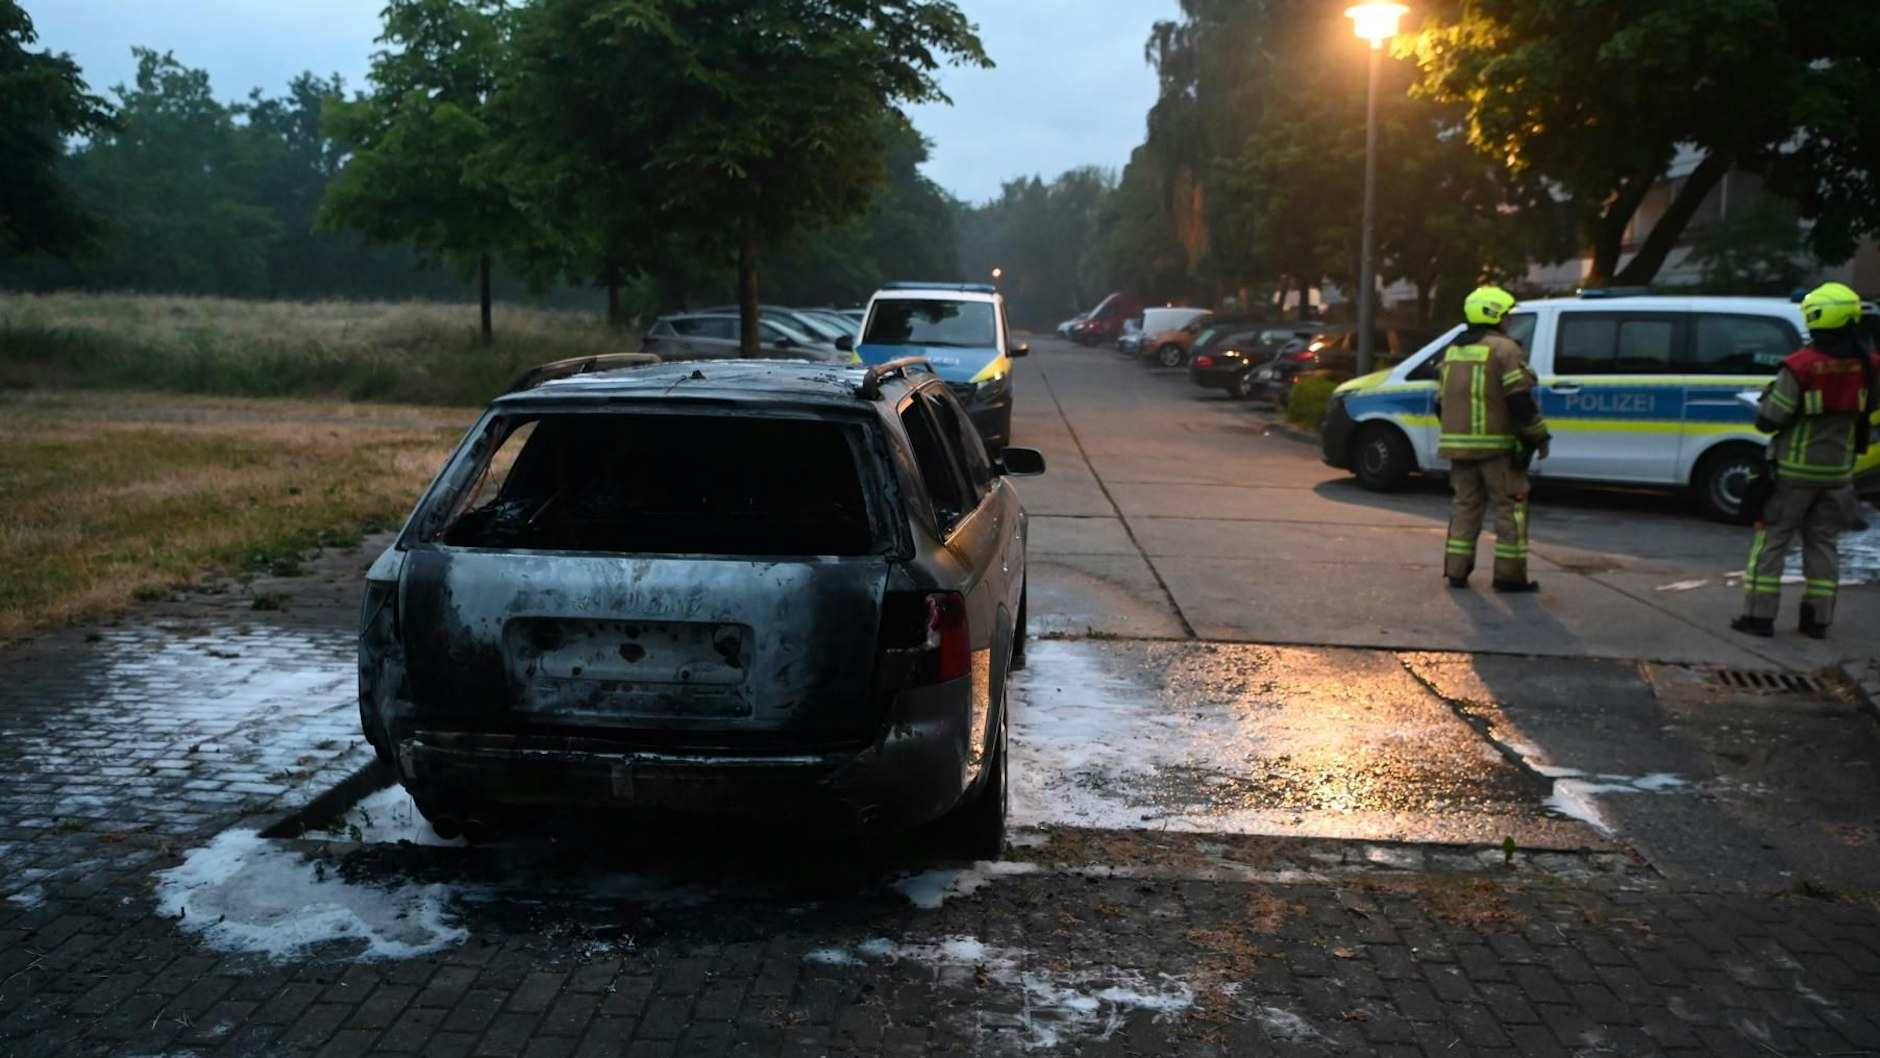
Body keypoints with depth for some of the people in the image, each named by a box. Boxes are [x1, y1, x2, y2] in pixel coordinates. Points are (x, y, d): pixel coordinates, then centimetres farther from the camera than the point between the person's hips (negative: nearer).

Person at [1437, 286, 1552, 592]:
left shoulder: (1453, 352, 15)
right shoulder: (1504, 349, -10)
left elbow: (1441, 402, 18)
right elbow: (1520, 400, -16)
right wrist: (1537, 436, -7)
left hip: (1458, 444, 7)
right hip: (1496, 446, -7)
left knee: (1466, 505, 14)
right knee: (1510, 508, 0)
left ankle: (1456, 571, 12)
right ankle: (1509, 575, 1)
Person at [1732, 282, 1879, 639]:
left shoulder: (1800, 366, -20)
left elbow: (1767, 420, -17)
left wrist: (1768, 396, 2)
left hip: (1794, 469, -5)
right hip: (1837, 471, 5)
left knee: (1772, 539, 4)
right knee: (1822, 542, 14)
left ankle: (1759, 615, 3)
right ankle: (1818, 619, 16)